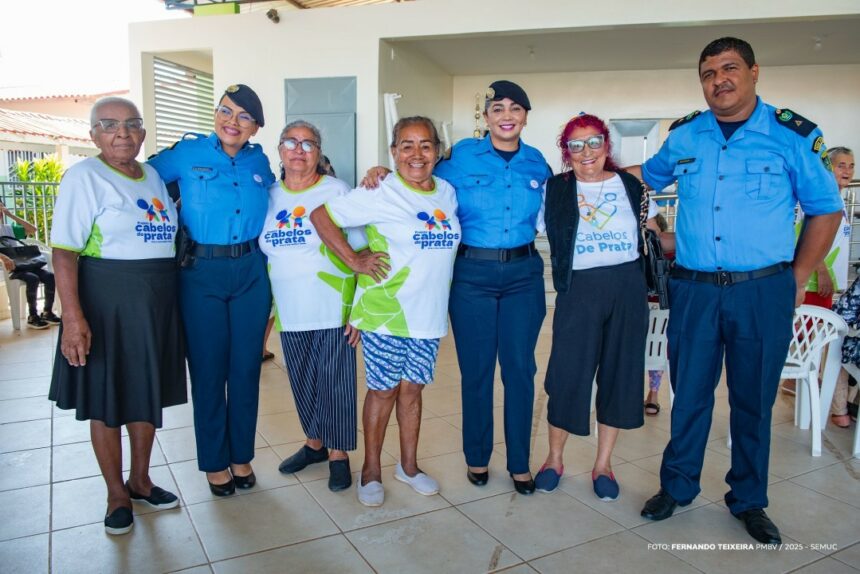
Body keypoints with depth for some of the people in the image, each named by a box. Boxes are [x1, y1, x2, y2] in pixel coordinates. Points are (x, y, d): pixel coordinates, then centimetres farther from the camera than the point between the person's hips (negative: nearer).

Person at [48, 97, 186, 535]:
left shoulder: (154, 176, 10)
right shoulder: (84, 177, -9)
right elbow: (64, 251, -15)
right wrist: (73, 316, -24)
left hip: (157, 302, 6)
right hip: (106, 302, -6)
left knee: (148, 393, 15)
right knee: (107, 400, 7)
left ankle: (140, 480, 33)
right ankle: (116, 494, 23)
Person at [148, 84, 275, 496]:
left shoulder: (260, 162, 8)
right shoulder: (188, 152, -3)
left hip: (252, 274, 3)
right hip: (201, 274, -3)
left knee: (246, 368, 9)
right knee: (208, 370, 6)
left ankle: (242, 455, 26)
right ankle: (214, 461, 23)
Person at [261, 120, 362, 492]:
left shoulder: (336, 191, -3)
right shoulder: (269, 197, 9)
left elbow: (360, 251, -4)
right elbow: (263, 256, 16)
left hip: (333, 310, -4)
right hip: (290, 314, 4)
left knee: (336, 383, 2)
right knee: (302, 383, 14)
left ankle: (339, 455, 18)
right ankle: (314, 444, 34)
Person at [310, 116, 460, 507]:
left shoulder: (448, 193, 7)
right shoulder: (380, 194, -10)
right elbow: (321, 215, -9)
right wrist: (353, 260, -11)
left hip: (429, 314, 5)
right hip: (384, 313, -4)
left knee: (412, 389, 15)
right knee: (383, 390, 7)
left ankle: (409, 465, 32)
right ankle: (371, 471, 26)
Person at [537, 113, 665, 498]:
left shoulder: (632, 186, 8)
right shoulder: (555, 189, 3)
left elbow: (657, 237, 13)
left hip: (628, 287, 2)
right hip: (579, 289, -2)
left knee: (619, 373, 8)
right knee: (568, 373, 0)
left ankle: (603, 464, 24)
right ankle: (554, 459, 22)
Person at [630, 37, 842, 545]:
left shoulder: (793, 135, -1)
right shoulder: (683, 136, 6)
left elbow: (826, 210, 5)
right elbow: (647, 177, 25)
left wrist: (797, 280, 1)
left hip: (763, 292, -1)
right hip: (694, 290, 2)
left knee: (754, 400, 11)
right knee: (689, 394, 10)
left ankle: (749, 501, 29)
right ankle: (677, 486, 28)